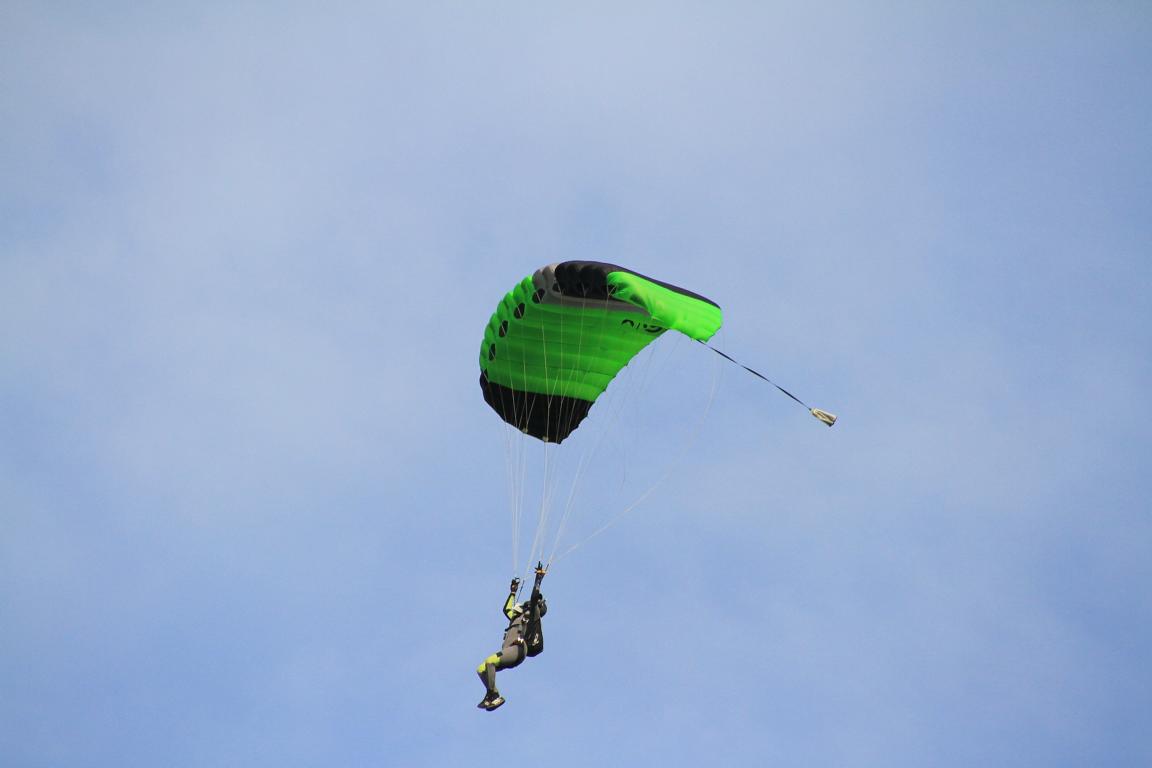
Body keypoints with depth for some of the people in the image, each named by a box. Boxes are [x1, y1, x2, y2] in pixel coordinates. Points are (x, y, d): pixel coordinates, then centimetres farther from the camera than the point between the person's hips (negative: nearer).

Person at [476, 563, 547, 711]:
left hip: (517, 650, -9)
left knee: (489, 661, -30)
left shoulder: (533, 615, 10)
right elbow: (507, 609, 48)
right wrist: (513, 592, 53)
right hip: (509, 652, 9)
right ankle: (494, 695, -8)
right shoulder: (517, 617, 32)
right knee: (481, 669, -5)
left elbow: (535, 597, -3)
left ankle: (493, 696, -27)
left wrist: (539, 578, 3)